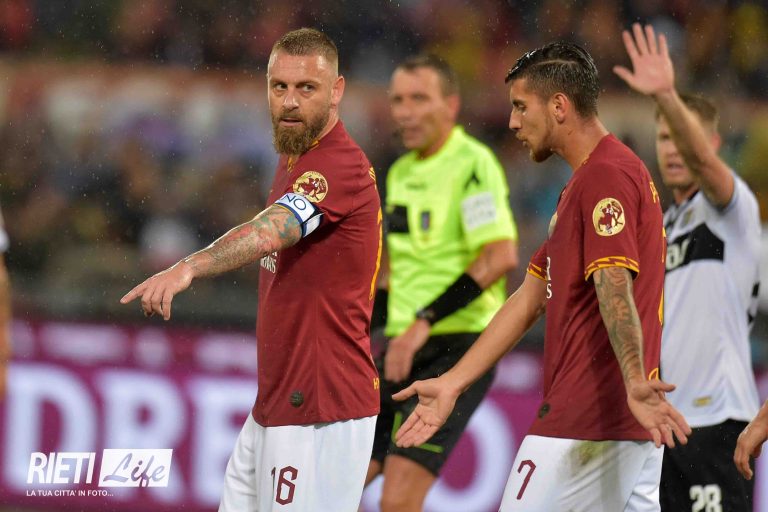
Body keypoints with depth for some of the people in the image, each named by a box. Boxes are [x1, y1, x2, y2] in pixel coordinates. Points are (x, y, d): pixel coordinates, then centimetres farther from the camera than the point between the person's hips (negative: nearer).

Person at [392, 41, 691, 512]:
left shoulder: (605, 175, -11)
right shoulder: (578, 188, 23)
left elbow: (614, 288, -26)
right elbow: (530, 299, 22)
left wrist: (635, 382, -37)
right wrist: (453, 383, 17)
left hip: (587, 422, -10)